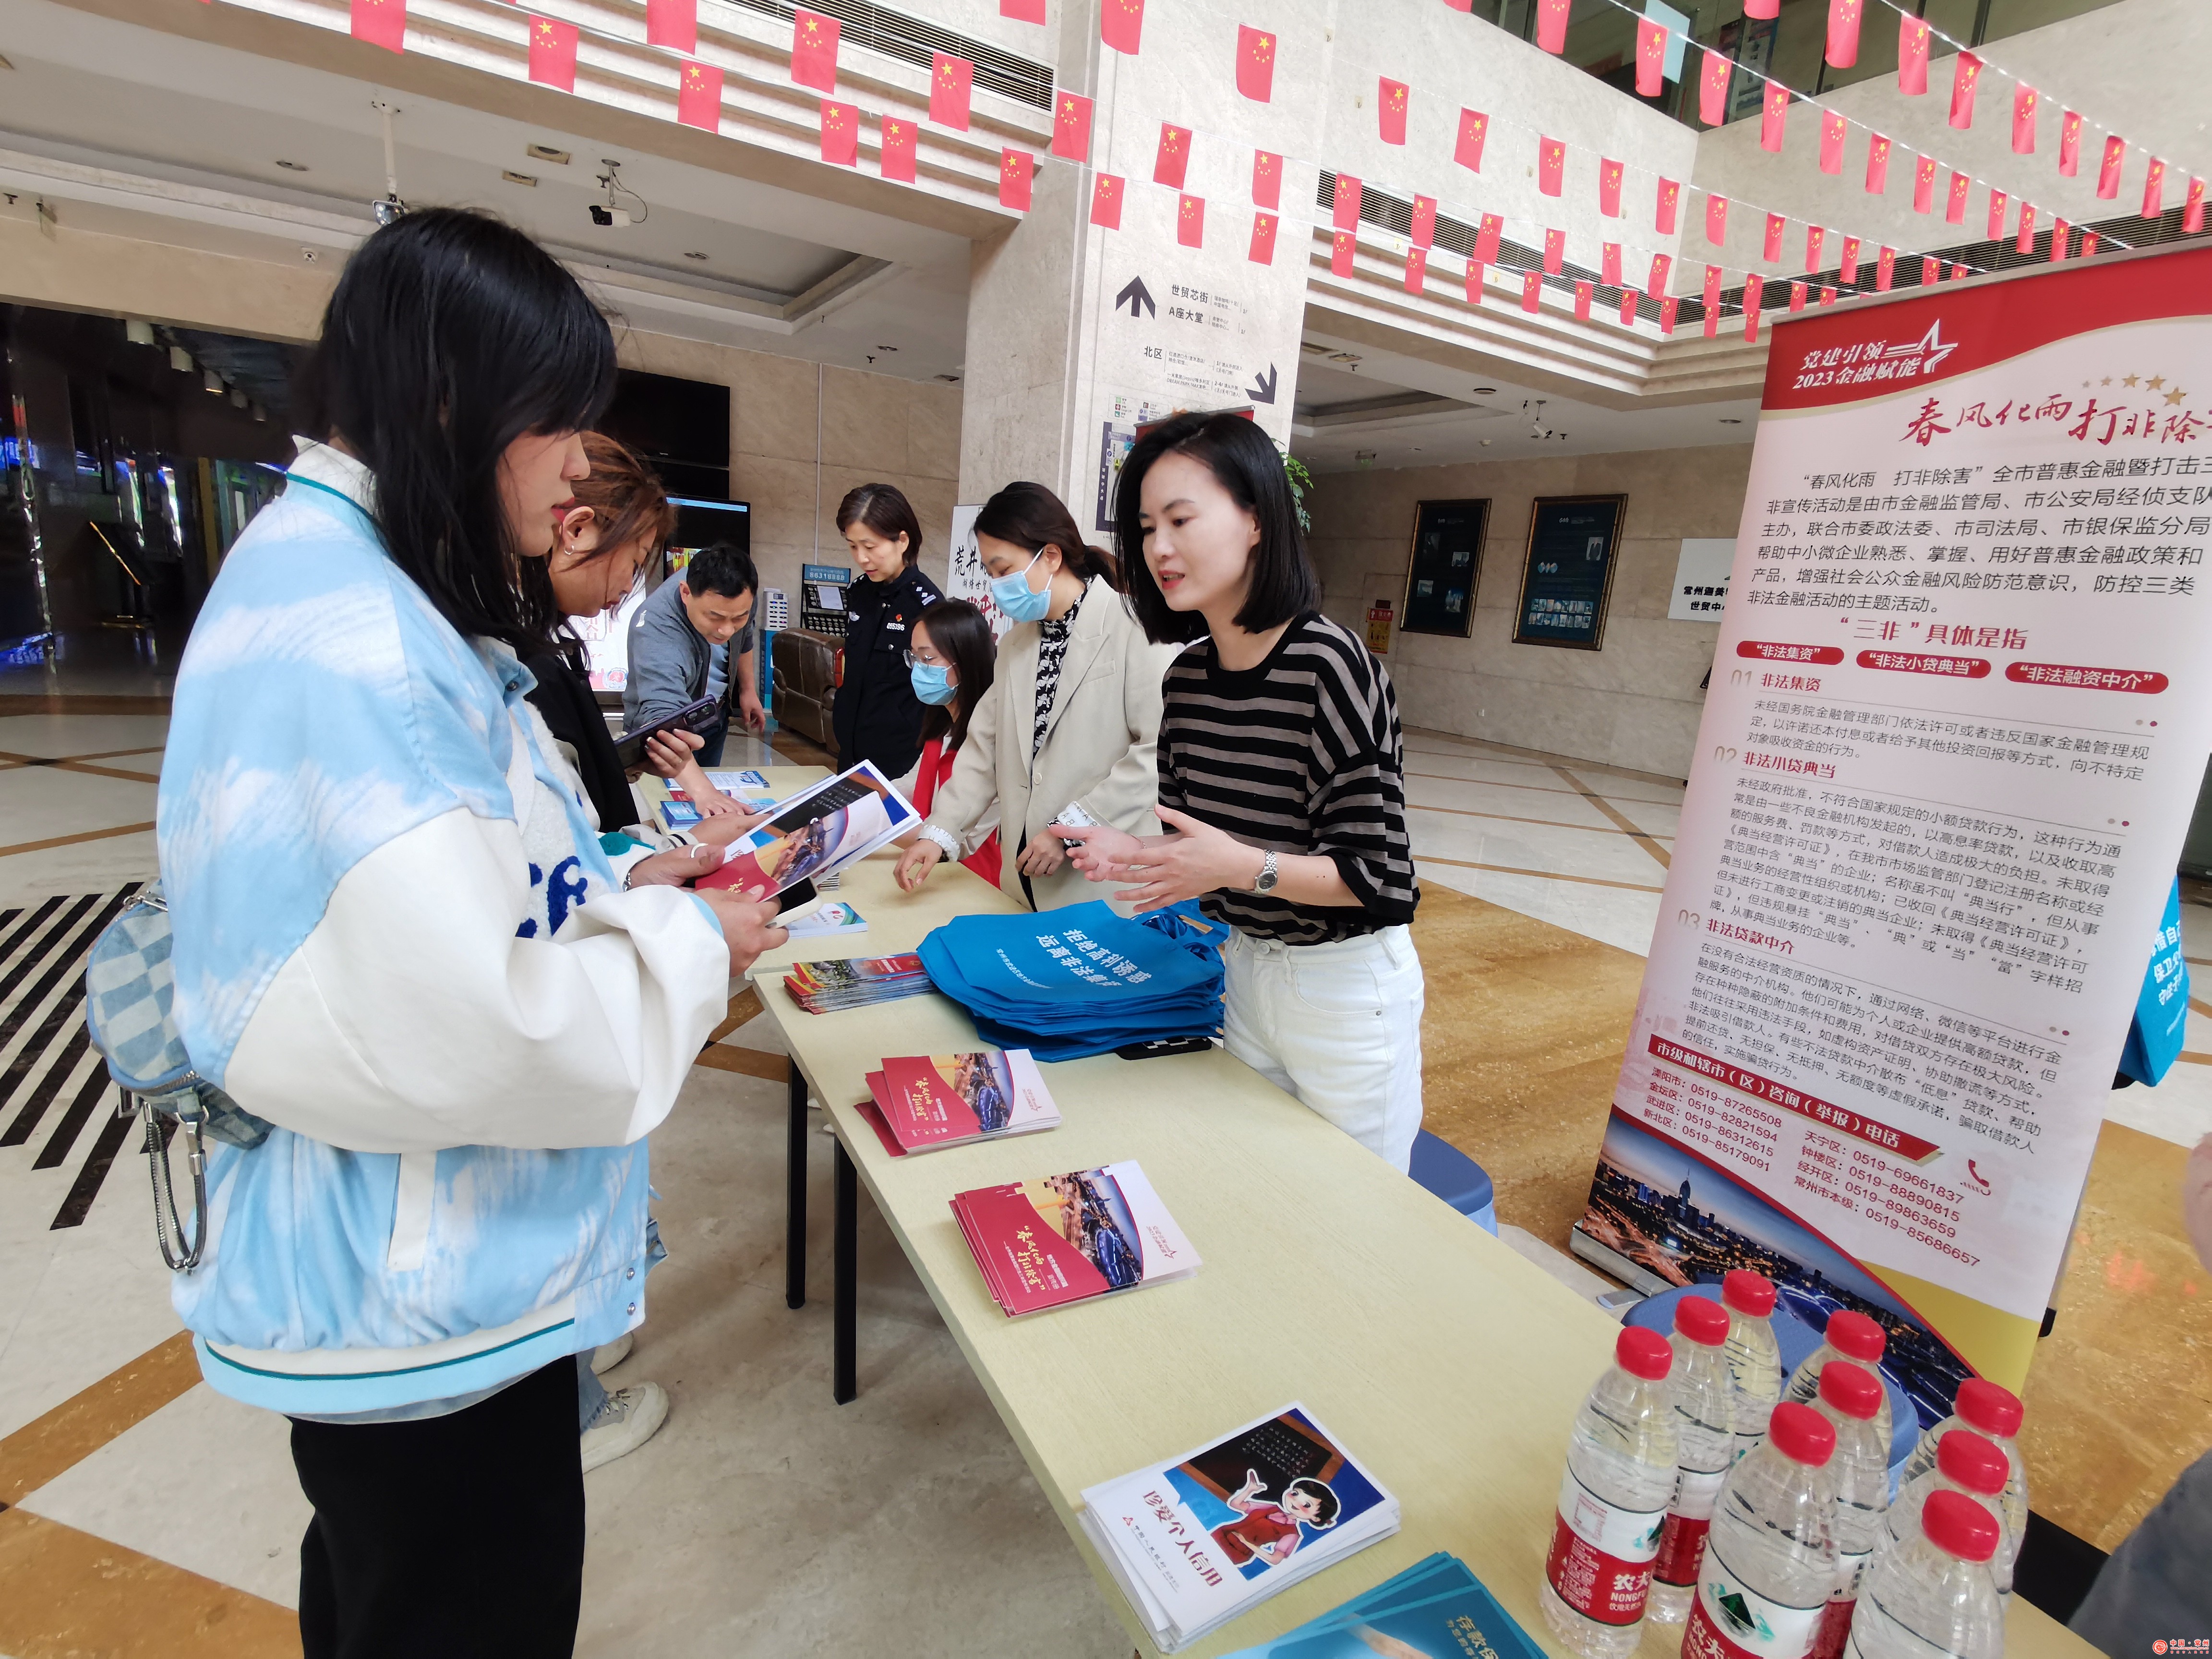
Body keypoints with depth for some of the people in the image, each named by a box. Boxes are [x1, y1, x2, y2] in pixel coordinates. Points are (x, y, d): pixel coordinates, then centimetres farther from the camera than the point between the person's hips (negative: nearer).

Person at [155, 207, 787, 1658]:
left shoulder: (362, 589, 8)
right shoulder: (338, 634, -26)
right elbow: (460, 1031, -31)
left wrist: (616, 888, 3)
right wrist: (687, 945, -16)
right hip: (427, 1311, -10)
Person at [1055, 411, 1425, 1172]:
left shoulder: (1329, 664, -22)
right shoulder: (1187, 675, -1)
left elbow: (1374, 873, -20)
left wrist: (1246, 867, -33)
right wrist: (1134, 853, -13)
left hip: (1345, 987, -6)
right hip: (1246, 967, 6)